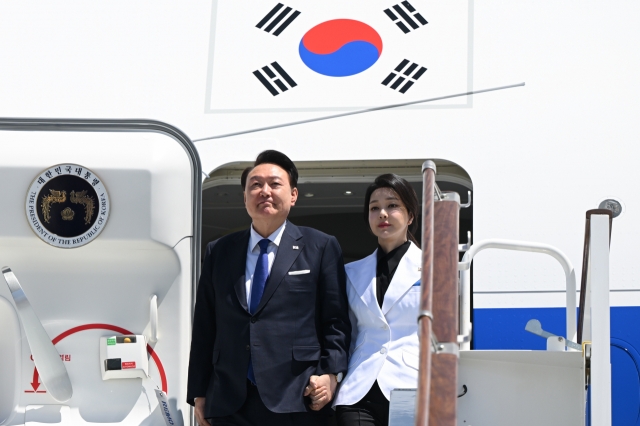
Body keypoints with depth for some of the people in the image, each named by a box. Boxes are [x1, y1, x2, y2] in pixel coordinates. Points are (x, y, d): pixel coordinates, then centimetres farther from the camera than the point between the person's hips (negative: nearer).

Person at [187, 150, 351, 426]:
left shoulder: (321, 248, 8)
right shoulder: (218, 252, 15)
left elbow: (336, 321, 5)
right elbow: (204, 327, 14)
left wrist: (331, 373, -9)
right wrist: (199, 393, 9)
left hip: (297, 403, -2)